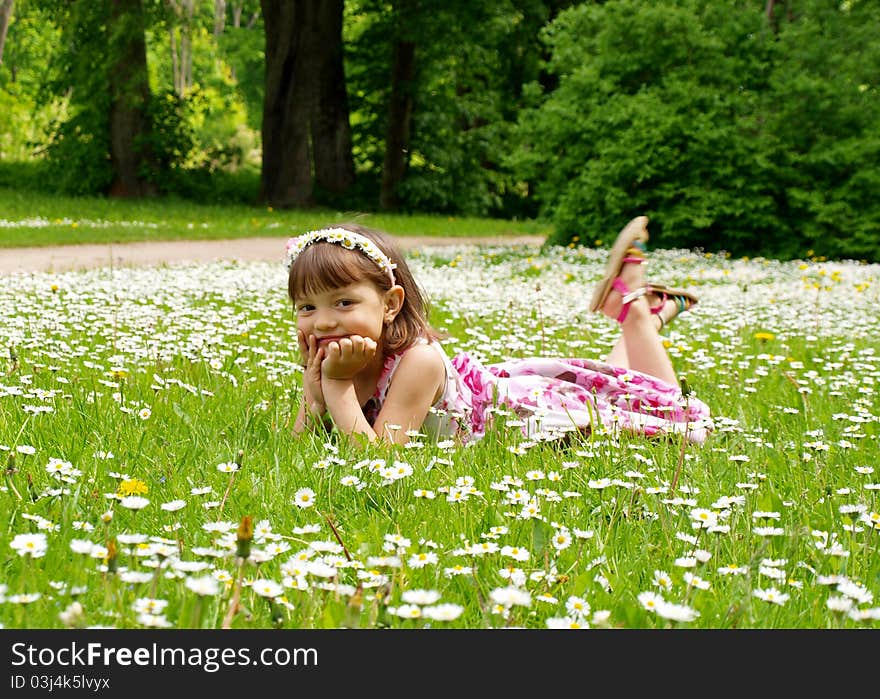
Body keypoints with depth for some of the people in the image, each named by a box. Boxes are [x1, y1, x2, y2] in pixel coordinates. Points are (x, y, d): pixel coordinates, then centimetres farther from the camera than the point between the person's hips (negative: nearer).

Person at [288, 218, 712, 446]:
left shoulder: (417, 360, -41)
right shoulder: (326, 365, -21)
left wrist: (338, 386, -47)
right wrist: (314, 390, -35)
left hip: (526, 407, -6)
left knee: (670, 409, 16)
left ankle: (634, 305, 31)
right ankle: (652, 316, 48)